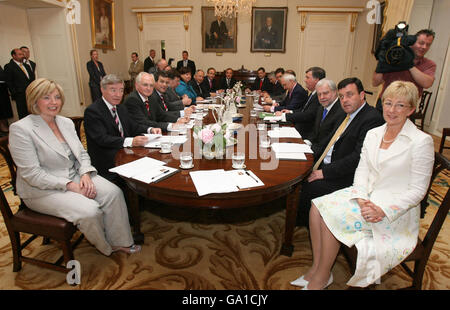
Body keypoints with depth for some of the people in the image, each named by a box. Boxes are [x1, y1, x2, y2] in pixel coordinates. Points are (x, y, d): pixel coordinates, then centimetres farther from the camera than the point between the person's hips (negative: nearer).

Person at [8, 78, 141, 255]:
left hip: (75, 177, 6)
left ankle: (119, 241, -3)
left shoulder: (66, 122, 9)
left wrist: (85, 174, -10)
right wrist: (70, 185, -23)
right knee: (90, 210, -27)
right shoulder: (20, 129, -13)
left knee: (114, 192, -18)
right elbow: (32, 174, -18)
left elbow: (82, 154, 11)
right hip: (43, 190, -6)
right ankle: (106, 247, 3)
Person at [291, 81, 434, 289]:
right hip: (366, 195, 6)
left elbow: (418, 190, -10)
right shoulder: (373, 134, 7)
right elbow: (361, 170, 4)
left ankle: (321, 277, -4)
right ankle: (316, 268, -5)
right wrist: (361, 199, -15)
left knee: (332, 215, -25)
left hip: (396, 211, -5)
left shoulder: (422, 141, -10)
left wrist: (383, 210, -21)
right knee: (317, 205, -18)